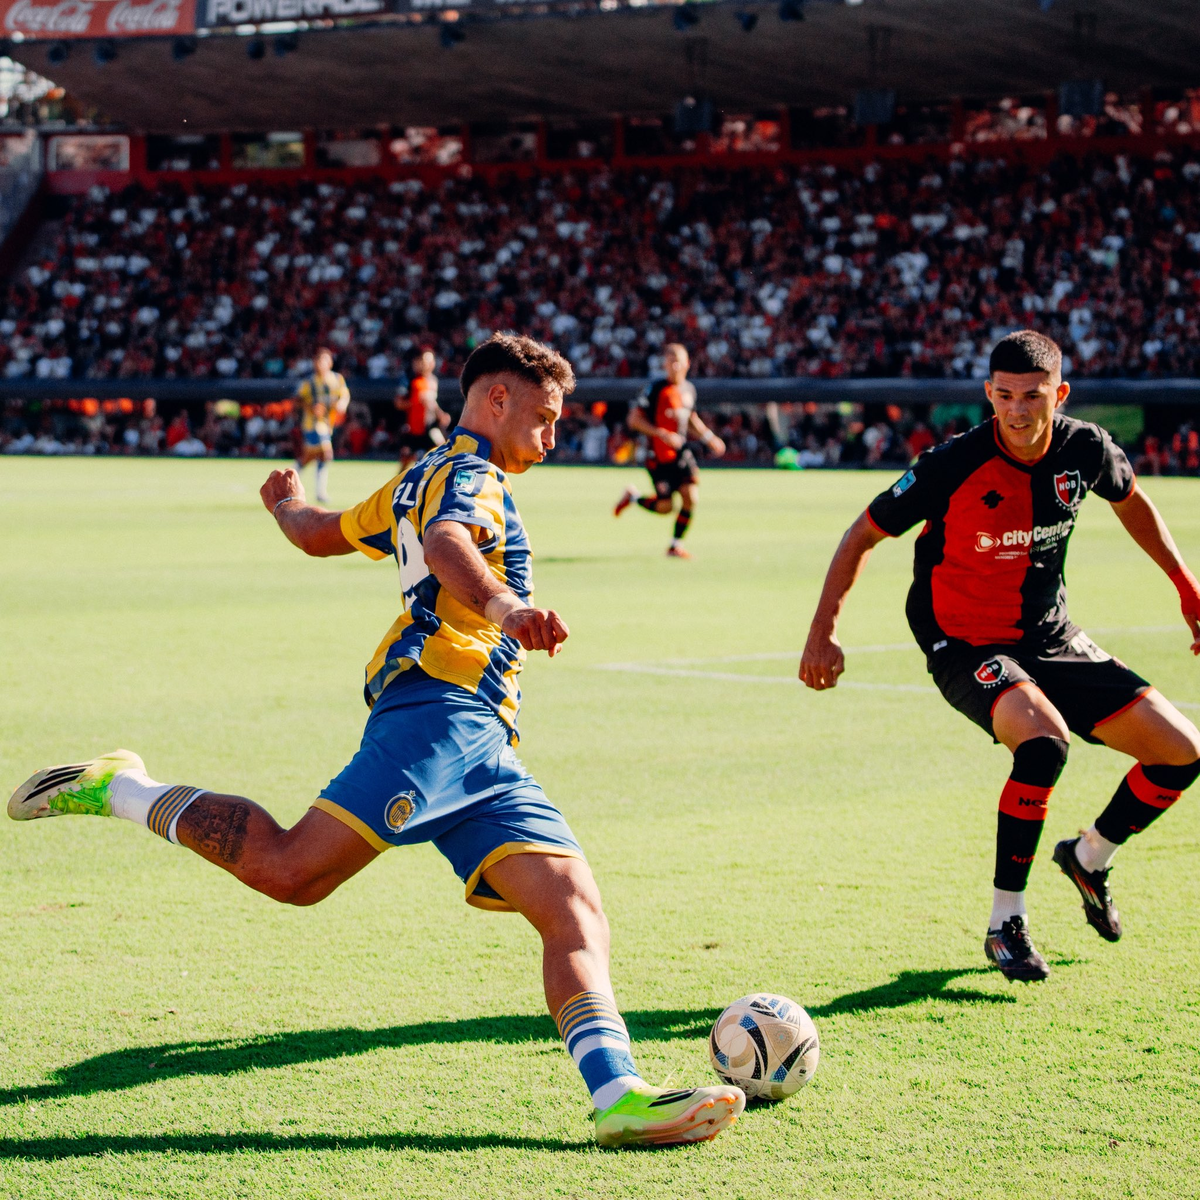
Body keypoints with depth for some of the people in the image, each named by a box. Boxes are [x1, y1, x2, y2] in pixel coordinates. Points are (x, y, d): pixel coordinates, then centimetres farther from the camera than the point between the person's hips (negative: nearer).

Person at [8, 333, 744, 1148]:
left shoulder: (423, 482, 32)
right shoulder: (470, 475, 2)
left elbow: (319, 533, 46)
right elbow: (446, 544, -23)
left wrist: (286, 502, 70)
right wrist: (503, 606, -42)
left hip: (483, 748, 10)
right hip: (441, 713, -10)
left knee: (577, 910, -5)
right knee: (289, 870, -20)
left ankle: (618, 1096, -20)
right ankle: (118, 789, 0)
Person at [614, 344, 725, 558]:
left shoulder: (689, 389, 8)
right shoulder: (656, 389, -13)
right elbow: (634, 420, -14)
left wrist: (708, 437, 12)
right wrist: (663, 434, -23)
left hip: (682, 452, 6)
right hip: (660, 457, -5)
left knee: (691, 497, -10)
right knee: (665, 507, -5)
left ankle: (676, 545, 7)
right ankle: (633, 497, 25)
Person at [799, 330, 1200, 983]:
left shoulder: (1086, 449, -9)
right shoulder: (954, 465, -22)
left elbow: (1130, 501, 15)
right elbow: (863, 534, -9)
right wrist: (823, 633, -13)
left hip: (1051, 637, 5)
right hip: (965, 646, -5)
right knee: (1044, 740, -35)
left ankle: (1089, 857, 27)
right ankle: (1005, 925, -19)